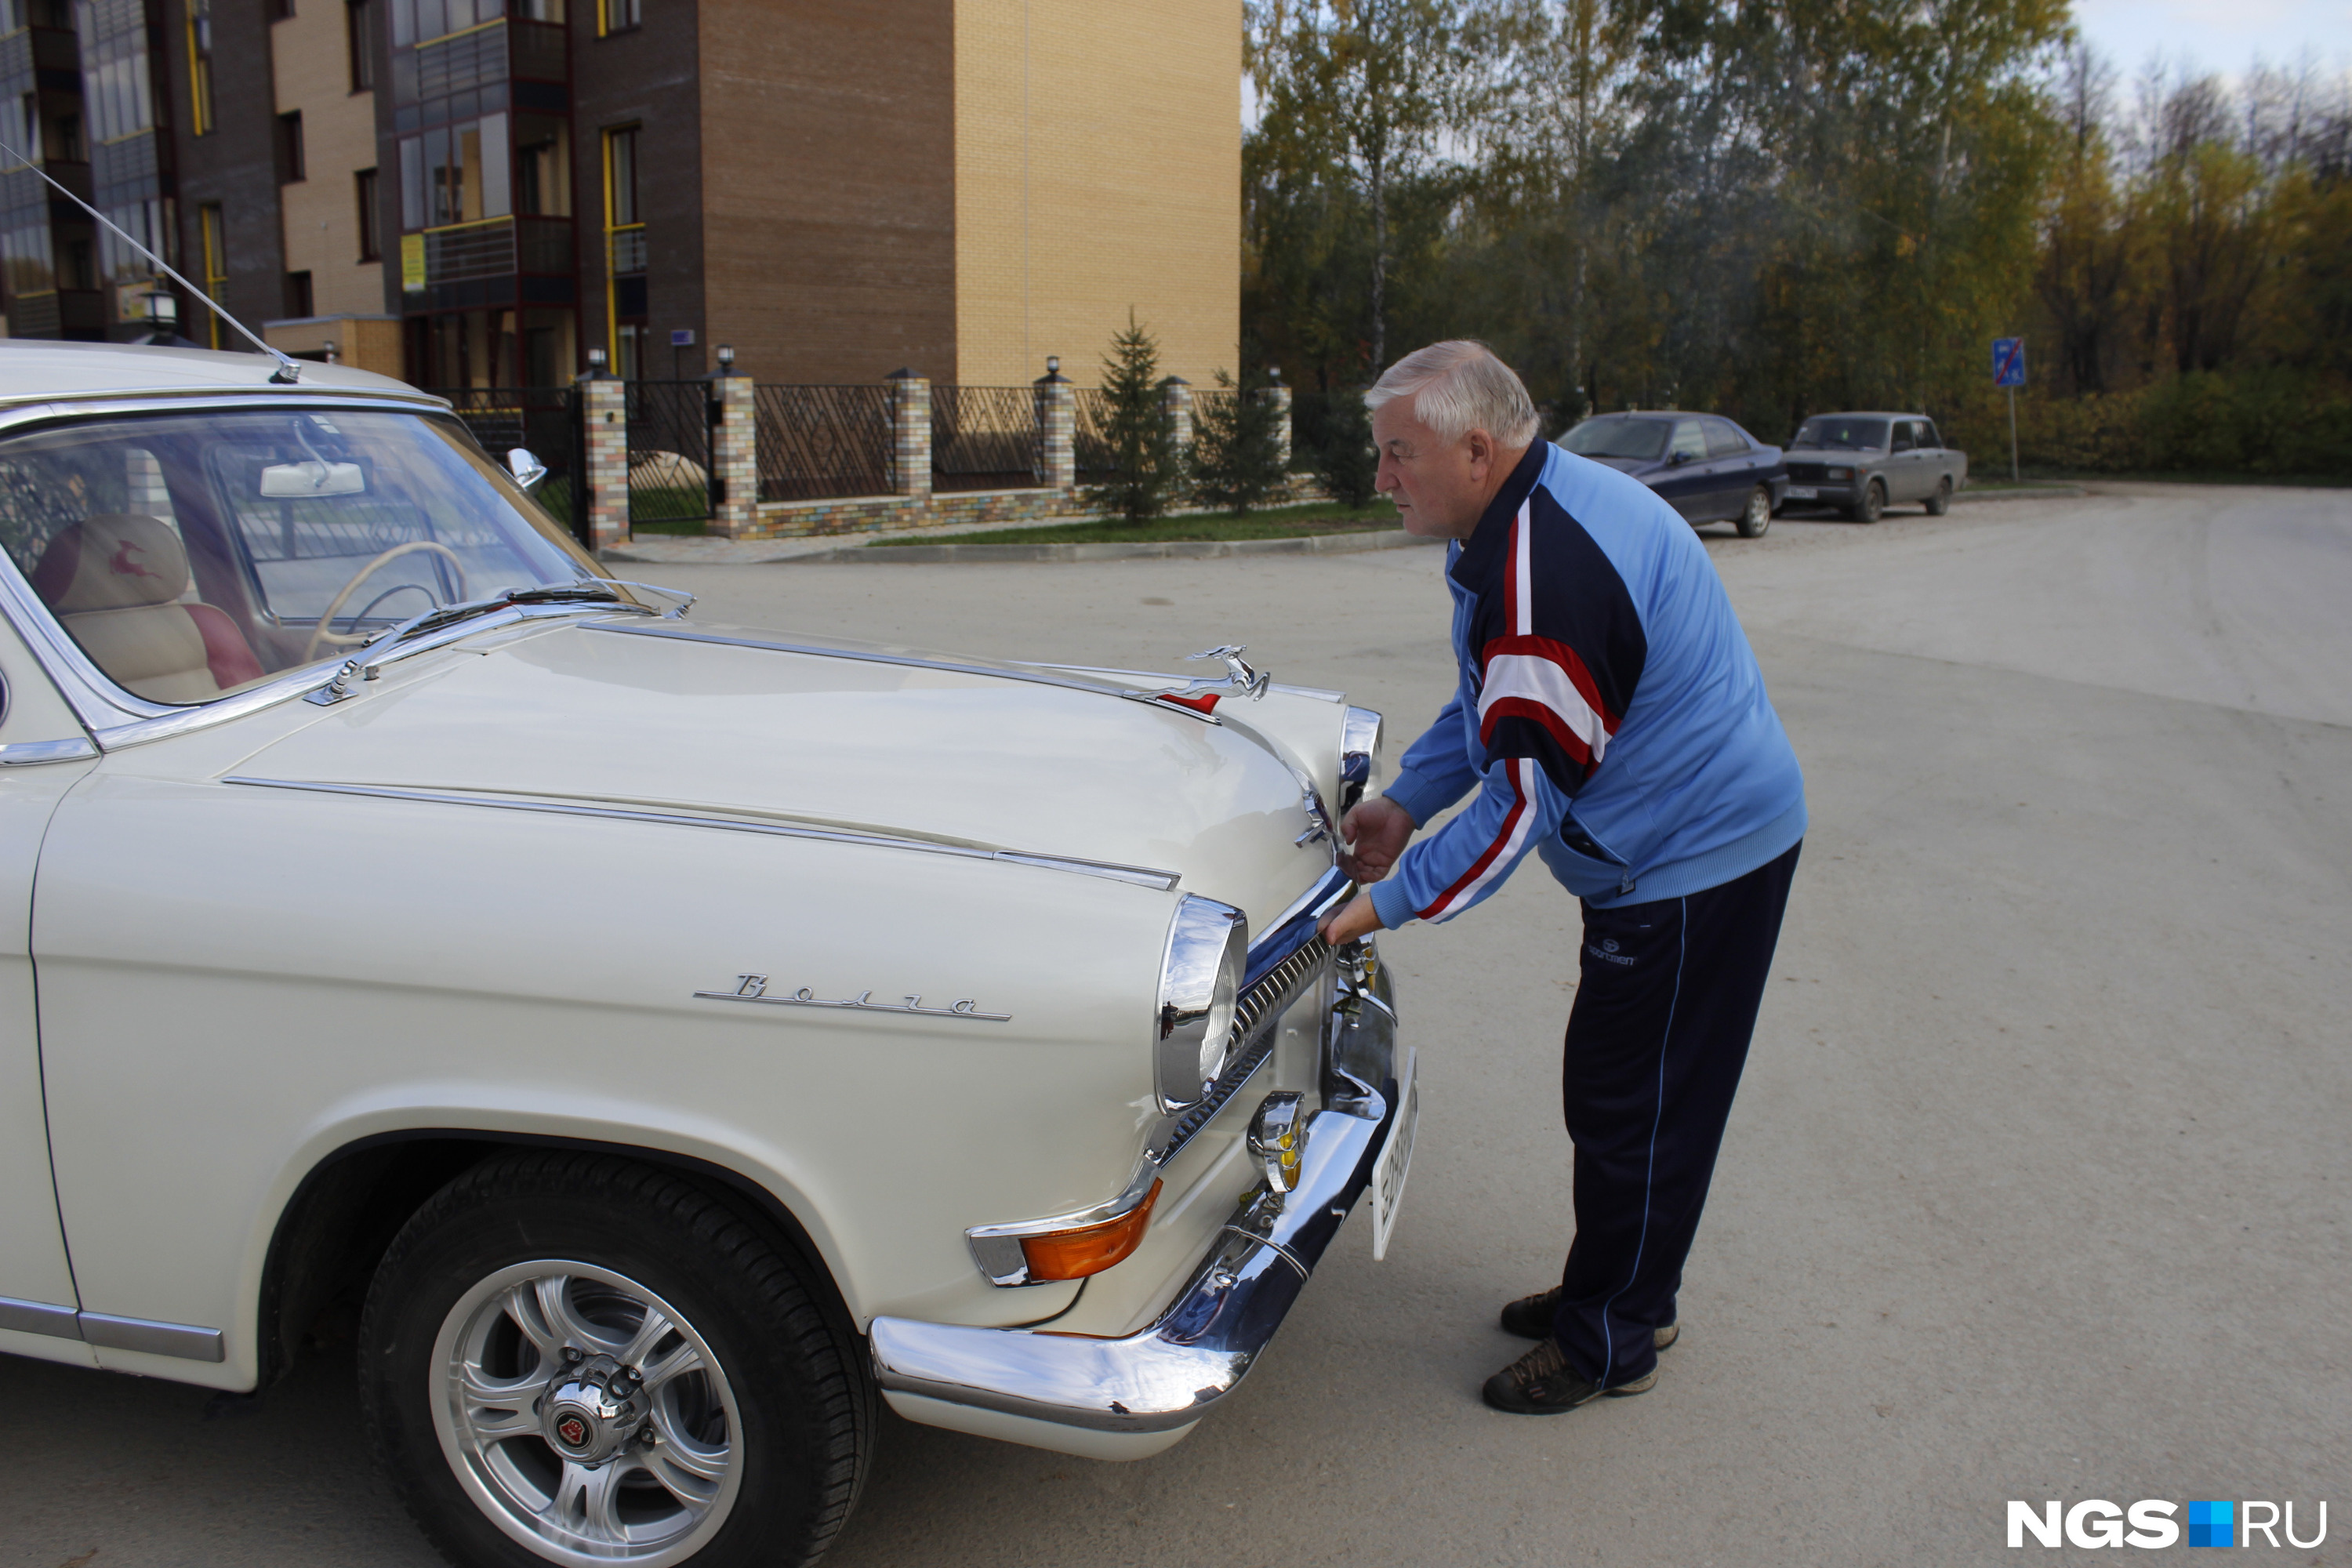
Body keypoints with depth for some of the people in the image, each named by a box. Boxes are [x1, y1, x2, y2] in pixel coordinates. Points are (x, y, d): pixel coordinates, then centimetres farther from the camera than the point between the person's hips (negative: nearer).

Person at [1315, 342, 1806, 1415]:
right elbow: (1492, 701, 16)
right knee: (1612, 1089, 20)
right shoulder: (1540, 509, 5)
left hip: (1697, 862, -11)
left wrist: (1390, 901, -18)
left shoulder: (1547, 572, -29)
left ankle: (1609, 1345, 21)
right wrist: (1404, 799, 7)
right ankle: (1619, 1296, 37)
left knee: (1632, 1106, 3)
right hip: (1691, 845, 11)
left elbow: (1527, 795, -26)